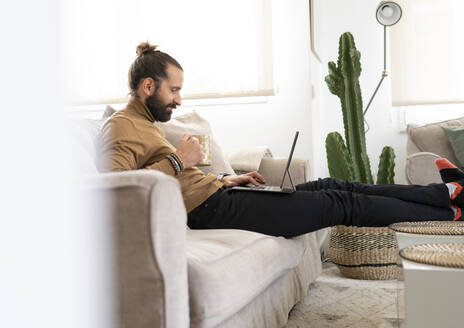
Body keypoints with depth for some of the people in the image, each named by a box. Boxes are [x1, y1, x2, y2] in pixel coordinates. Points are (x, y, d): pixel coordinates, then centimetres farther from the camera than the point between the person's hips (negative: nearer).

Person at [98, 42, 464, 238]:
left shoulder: (146, 125, 20)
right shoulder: (121, 128, -10)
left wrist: (224, 180, 12)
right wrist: (176, 160, -20)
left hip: (214, 197, 10)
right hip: (208, 209, -10)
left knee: (331, 187, 8)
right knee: (343, 204, -3)